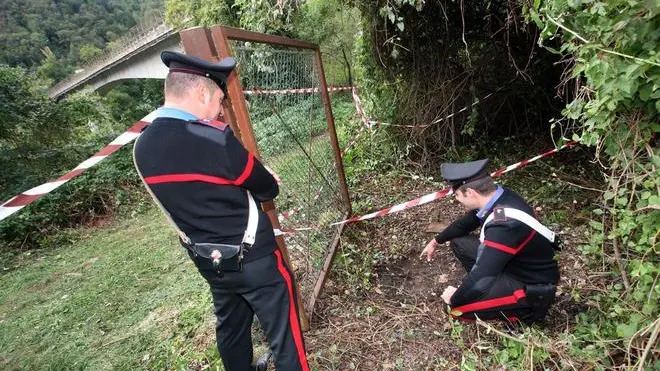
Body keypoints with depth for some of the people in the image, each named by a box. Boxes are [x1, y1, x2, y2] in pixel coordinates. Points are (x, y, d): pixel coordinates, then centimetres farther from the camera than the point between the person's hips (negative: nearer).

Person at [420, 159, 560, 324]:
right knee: (458, 242, 5)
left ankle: (524, 310, 1)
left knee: (458, 307, -18)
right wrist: (436, 241, 18)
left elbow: (479, 281, -34)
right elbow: (465, 223, 9)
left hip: (533, 287, -8)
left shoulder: (505, 224, -37)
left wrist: (454, 299, -14)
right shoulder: (499, 196, -10)